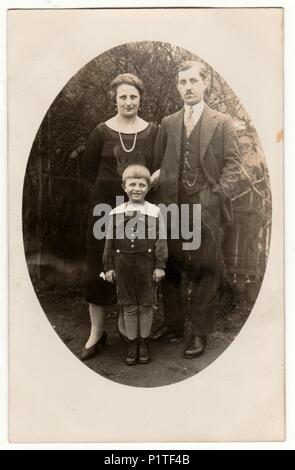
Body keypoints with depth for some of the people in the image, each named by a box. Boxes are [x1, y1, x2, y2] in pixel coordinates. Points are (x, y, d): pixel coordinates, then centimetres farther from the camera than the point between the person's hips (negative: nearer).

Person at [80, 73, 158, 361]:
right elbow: (87, 168, 6)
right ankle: (96, 332, 14)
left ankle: (126, 322, 29)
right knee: (99, 267, 1)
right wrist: (112, 185, 1)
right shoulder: (102, 132, -1)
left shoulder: (152, 132, 2)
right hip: (106, 207, -1)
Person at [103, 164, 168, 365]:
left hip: (146, 263, -1)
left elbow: (161, 240, -2)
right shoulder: (116, 213, 4)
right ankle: (133, 342, 23)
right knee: (129, 305, 10)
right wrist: (109, 266, 4)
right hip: (123, 264, 1)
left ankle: (144, 341, 25)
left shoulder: (154, 212, -1)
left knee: (146, 305, 8)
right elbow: (110, 241, 6)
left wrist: (160, 265, -7)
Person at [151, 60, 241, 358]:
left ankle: (199, 333, 16)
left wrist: (218, 195, -12)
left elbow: (232, 165, 1)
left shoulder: (222, 123, 6)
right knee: (170, 269, 10)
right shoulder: (167, 124, 14)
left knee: (205, 272, 3)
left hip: (206, 210, -3)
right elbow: (158, 164, 14)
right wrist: (159, 195, 1)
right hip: (172, 208, 3)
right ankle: (173, 324, 27)